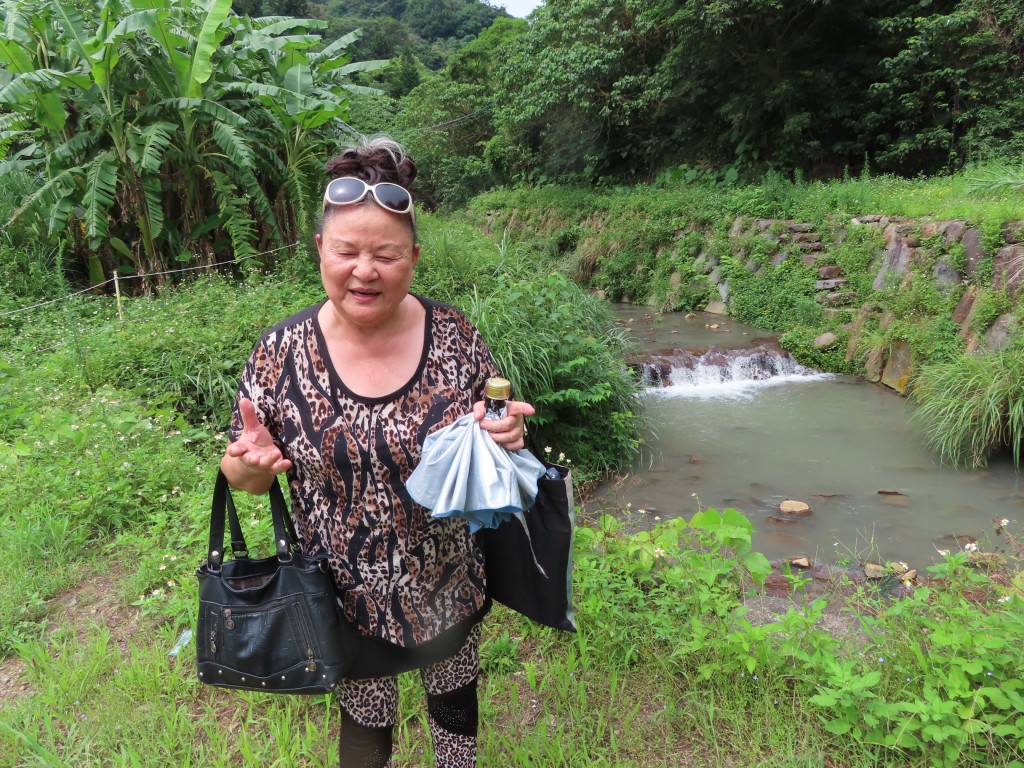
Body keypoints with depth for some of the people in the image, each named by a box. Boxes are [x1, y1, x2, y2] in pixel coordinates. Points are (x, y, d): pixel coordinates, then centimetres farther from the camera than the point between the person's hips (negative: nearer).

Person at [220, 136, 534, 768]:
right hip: (349, 596, -1)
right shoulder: (281, 353, -15)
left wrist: (503, 436, -22)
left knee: (455, 697, 27)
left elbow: (494, 428, 1)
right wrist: (252, 462, -26)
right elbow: (246, 476, -4)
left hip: (449, 583, 1)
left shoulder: (455, 336, -14)